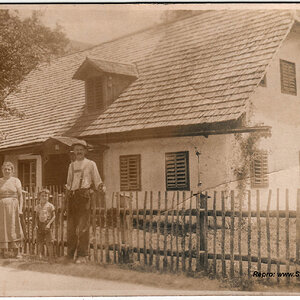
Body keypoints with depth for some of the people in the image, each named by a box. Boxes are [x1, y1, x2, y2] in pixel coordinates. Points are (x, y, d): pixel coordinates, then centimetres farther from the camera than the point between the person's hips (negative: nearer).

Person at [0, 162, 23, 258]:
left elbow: (20, 196, 2)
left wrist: (20, 209, -6)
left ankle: (16, 252, 3)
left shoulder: (16, 181, 5)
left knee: (14, 228, -2)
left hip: (13, 207, -1)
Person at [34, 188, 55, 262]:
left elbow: (53, 216, -5)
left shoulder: (50, 206, -4)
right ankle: (39, 257, 22)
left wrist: (49, 224, -16)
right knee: (39, 242, 8)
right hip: (40, 226, 3)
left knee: (49, 242, -3)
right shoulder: (37, 207, 8)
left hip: (47, 226, -3)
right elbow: (36, 217, 12)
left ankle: (51, 258, 3)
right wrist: (36, 224, -4)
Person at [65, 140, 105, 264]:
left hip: (84, 195, -5)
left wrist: (101, 187, -14)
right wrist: (68, 191, 15)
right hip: (71, 196, 5)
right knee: (71, 226, 7)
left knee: (83, 226, -9)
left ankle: (82, 255, -5)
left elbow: (97, 181, 4)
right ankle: (70, 253, 16)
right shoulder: (71, 165, 21)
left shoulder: (90, 164, 7)